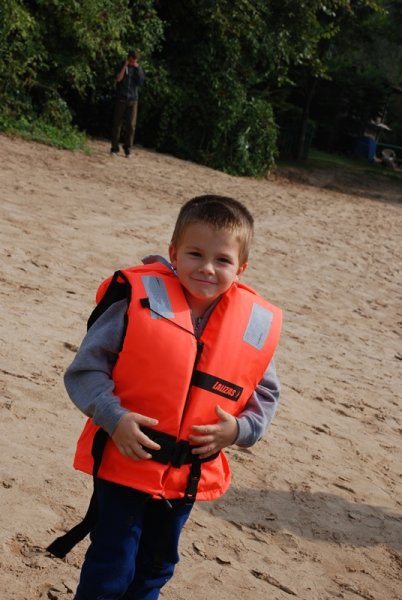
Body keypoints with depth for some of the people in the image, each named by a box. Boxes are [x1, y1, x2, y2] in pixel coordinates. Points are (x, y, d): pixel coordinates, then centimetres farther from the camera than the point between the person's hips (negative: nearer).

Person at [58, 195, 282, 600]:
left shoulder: (257, 326, -6)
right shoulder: (138, 299, -15)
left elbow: (264, 396, 8)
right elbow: (85, 369, -11)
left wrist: (239, 429, -10)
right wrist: (113, 417, -23)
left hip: (189, 475, 4)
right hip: (123, 462, -4)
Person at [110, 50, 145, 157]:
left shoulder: (139, 68, 9)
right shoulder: (121, 66, 2)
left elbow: (141, 82, -3)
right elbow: (118, 78, -12)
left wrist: (137, 69, -7)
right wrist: (124, 66, -13)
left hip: (133, 100, 2)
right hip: (121, 98, -2)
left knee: (131, 125, -2)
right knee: (117, 123, 0)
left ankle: (128, 150, 4)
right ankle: (115, 148, 6)